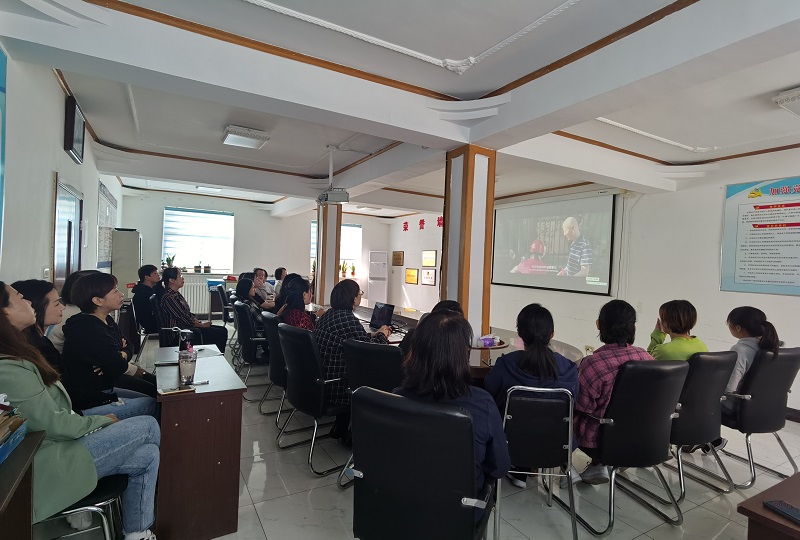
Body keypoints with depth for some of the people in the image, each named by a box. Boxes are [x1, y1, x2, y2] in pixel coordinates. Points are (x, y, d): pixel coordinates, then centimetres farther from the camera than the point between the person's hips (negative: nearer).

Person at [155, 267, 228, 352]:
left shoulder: (176, 294, 12)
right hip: (181, 330, -10)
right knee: (221, 334, -15)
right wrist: (202, 325, -10)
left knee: (223, 330, 3)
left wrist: (198, 321, 3)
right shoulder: (169, 297, -20)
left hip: (188, 326, 10)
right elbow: (183, 318, -20)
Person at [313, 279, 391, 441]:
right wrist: (381, 335, 1)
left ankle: (340, 427, 31)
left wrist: (375, 334, 15)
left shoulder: (328, 315, 6)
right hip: (334, 387, -9)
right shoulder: (349, 319, -23)